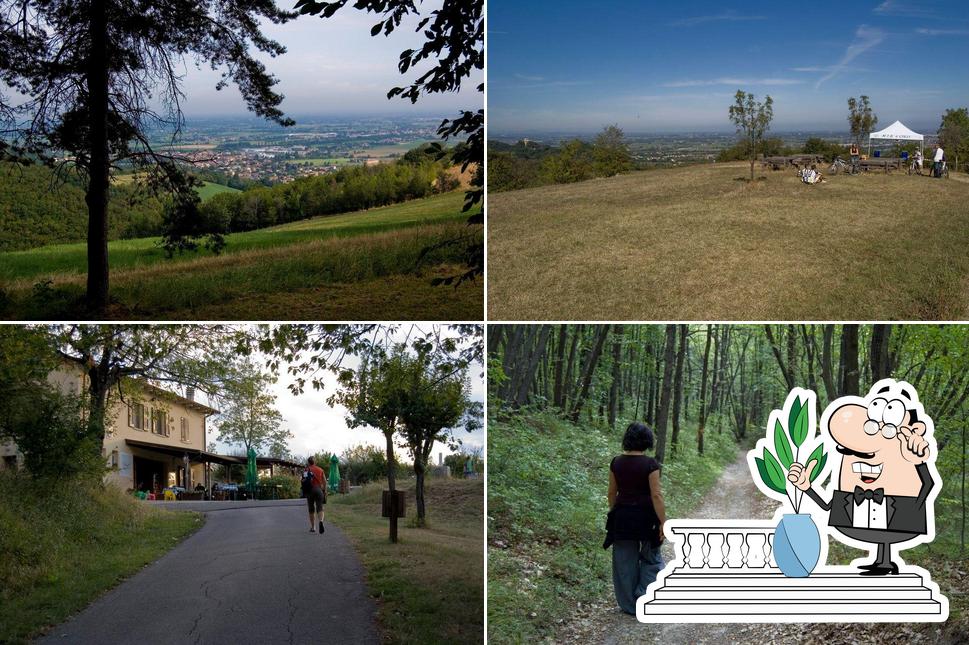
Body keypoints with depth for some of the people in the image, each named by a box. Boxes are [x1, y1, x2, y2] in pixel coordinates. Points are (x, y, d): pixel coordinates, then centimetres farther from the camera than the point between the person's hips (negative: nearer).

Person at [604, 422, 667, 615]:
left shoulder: (616, 462, -1)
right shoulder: (650, 464, -14)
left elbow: (612, 492, 6)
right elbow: (656, 495, -16)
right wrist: (663, 522, -12)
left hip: (622, 516, 3)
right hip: (645, 517, -3)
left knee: (625, 561, 12)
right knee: (650, 558, 16)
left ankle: (629, 605, 17)